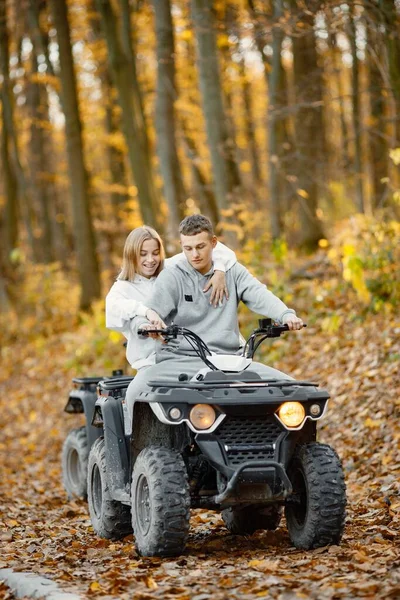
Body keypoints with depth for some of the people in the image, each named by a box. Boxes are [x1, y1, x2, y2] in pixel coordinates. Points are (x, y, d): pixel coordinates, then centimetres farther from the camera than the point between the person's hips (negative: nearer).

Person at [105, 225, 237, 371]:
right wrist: (147, 311, -42)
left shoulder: (171, 269, 9)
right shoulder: (123, 287, 1)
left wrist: (219, 271, -13)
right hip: (151, 361, -3)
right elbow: (113, 306, -24)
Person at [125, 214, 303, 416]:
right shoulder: (171, 277, 5)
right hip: (181, 360, -2)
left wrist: (286, 315, -26)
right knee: (137, 391, -30)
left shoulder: (232, 271, 12)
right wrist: (144, 325, -33)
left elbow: (259, 295, -4)